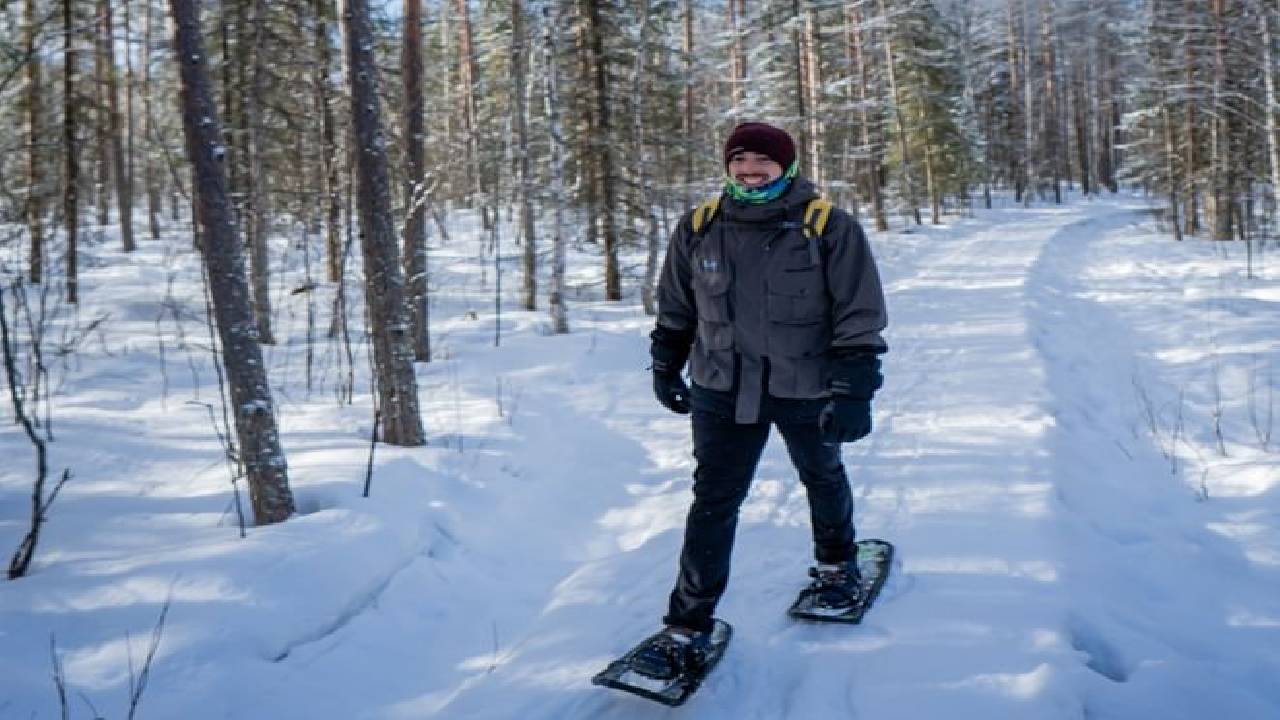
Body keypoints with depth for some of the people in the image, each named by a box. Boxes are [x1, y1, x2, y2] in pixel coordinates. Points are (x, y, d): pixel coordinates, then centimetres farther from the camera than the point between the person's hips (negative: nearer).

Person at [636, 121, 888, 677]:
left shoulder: (830, 227, -14)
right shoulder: (698, 228, -4)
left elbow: (859, 319, -13)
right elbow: (676, 308, 9)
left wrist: (853, 391, -18)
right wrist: (666, 366, 13)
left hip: (807, 389, -1)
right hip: (724, 388, 1)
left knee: (822, 478, 23)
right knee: (713, 500, -1)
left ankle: (836, 562, 51)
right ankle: (688, 624, 8)